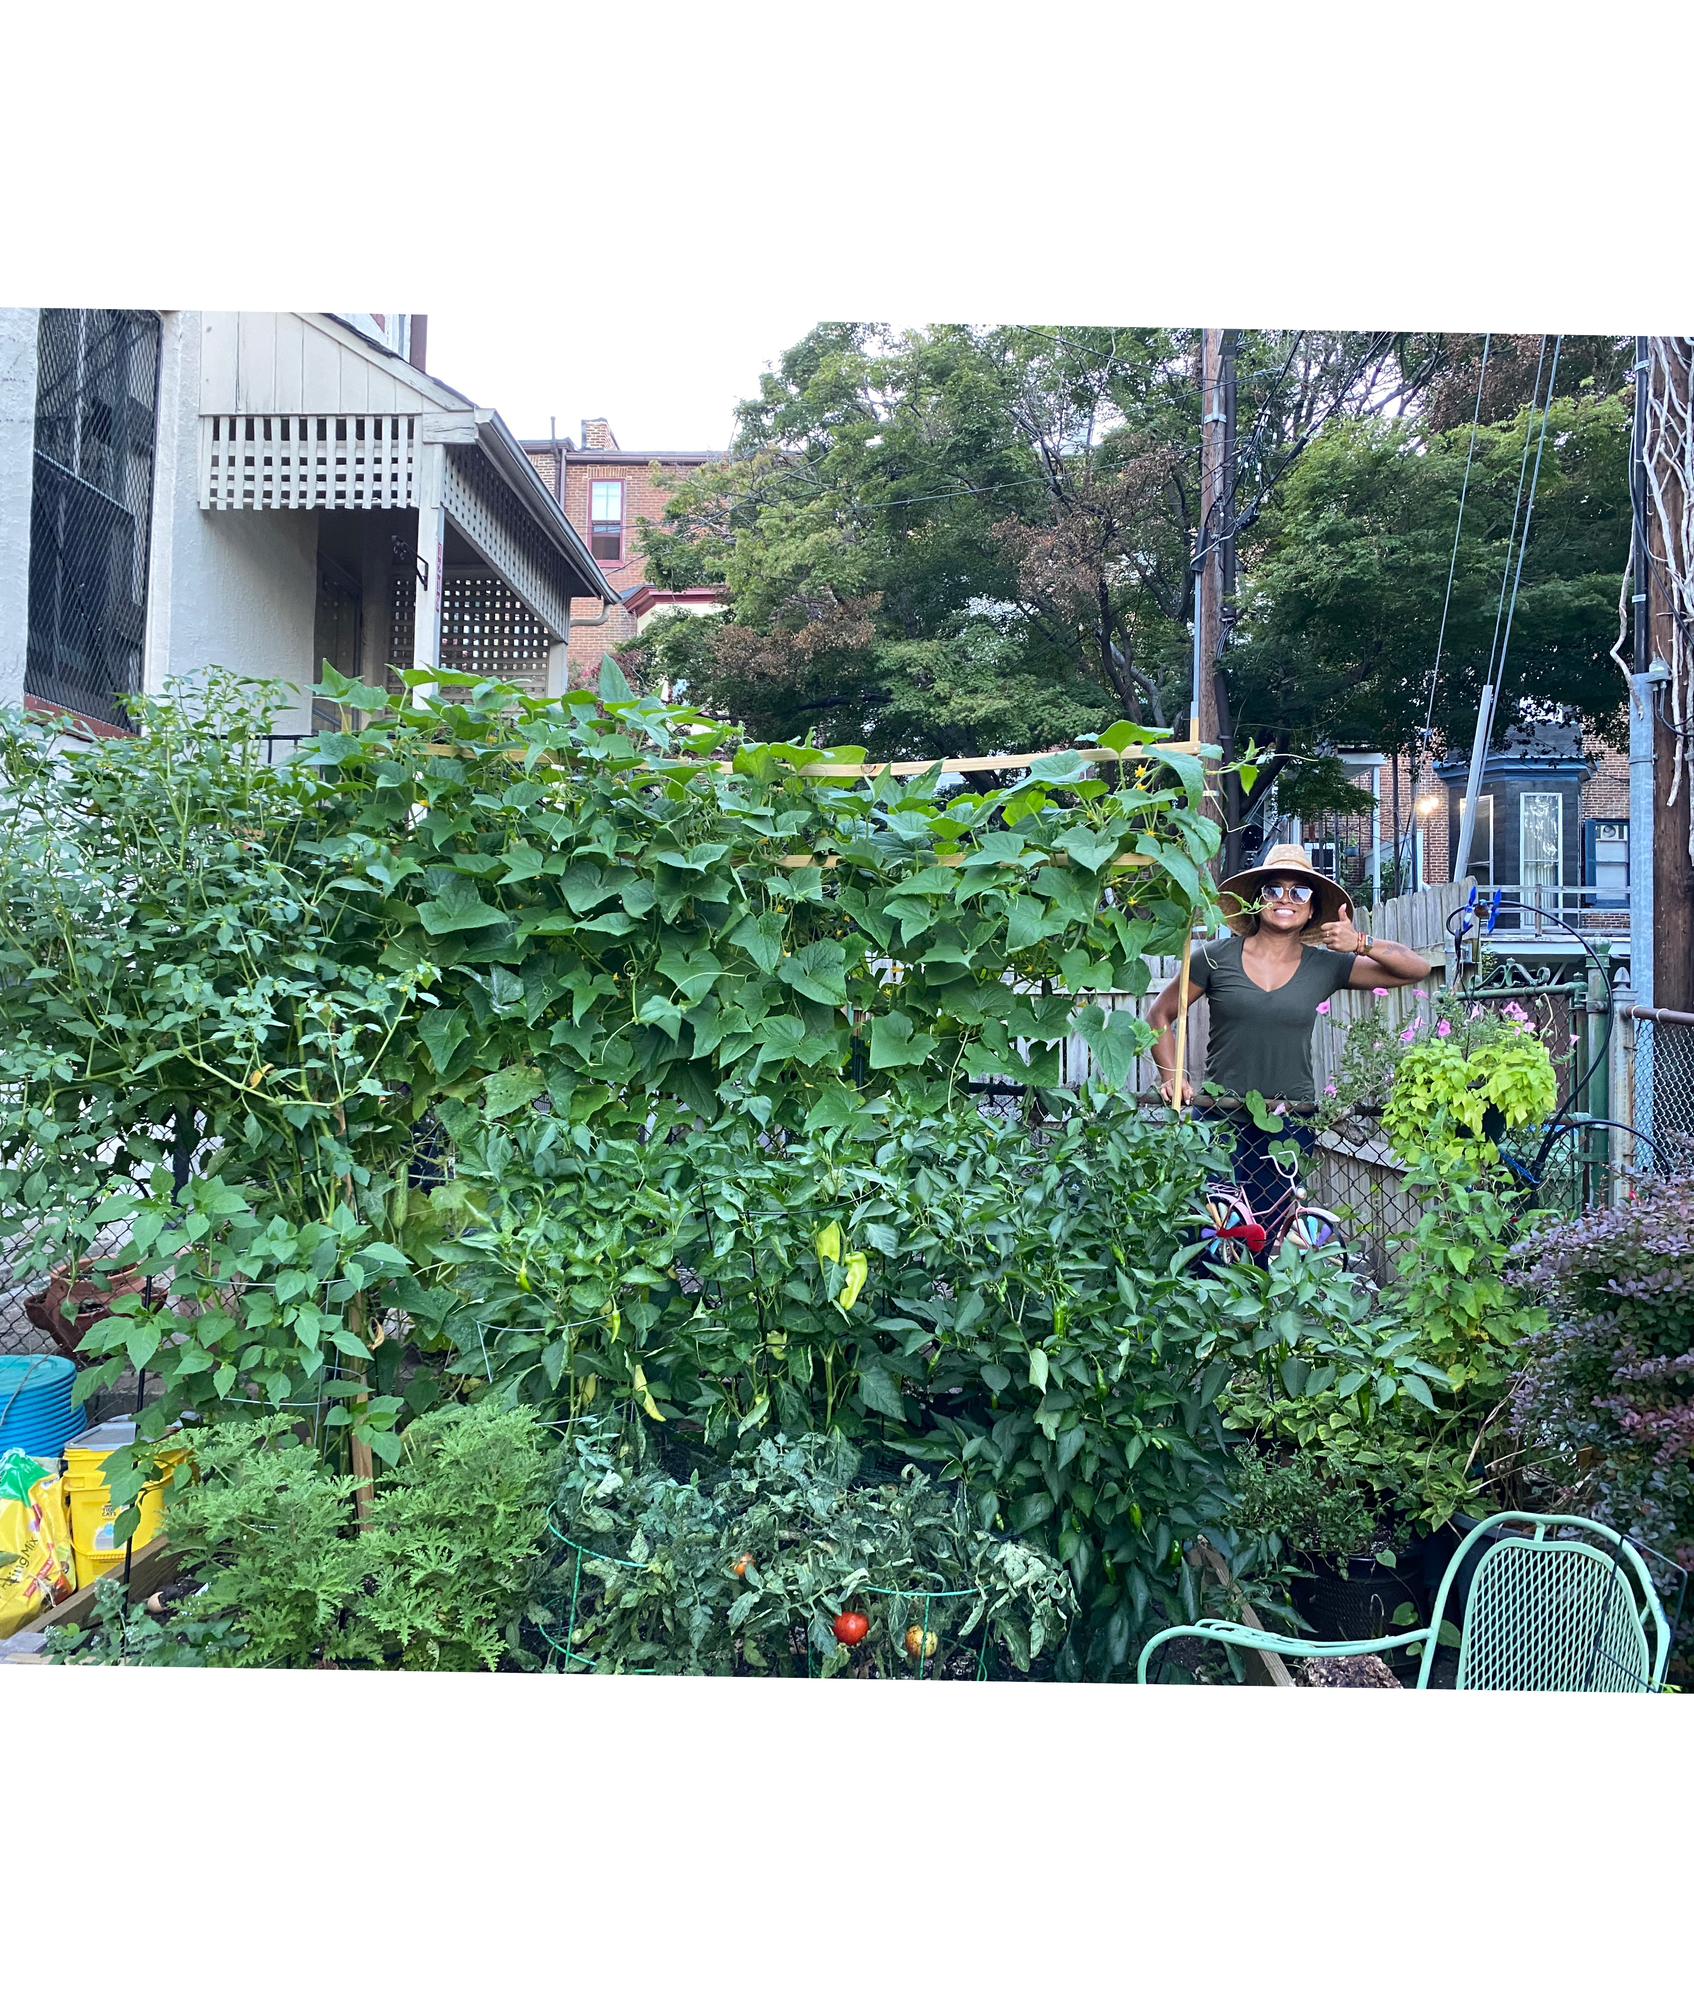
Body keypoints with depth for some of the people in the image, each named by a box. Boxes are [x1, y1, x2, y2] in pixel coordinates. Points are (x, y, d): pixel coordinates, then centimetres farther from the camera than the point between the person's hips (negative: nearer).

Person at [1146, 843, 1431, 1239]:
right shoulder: (1217, 957, 0)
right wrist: (1171, 1076, -4)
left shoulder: (1326, 966, 5)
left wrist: (1362, 944, -9)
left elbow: (1417, 968, 6)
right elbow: (1161, 1016, 9)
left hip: (1290, 1127, 2)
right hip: (1221, 1120, -1)